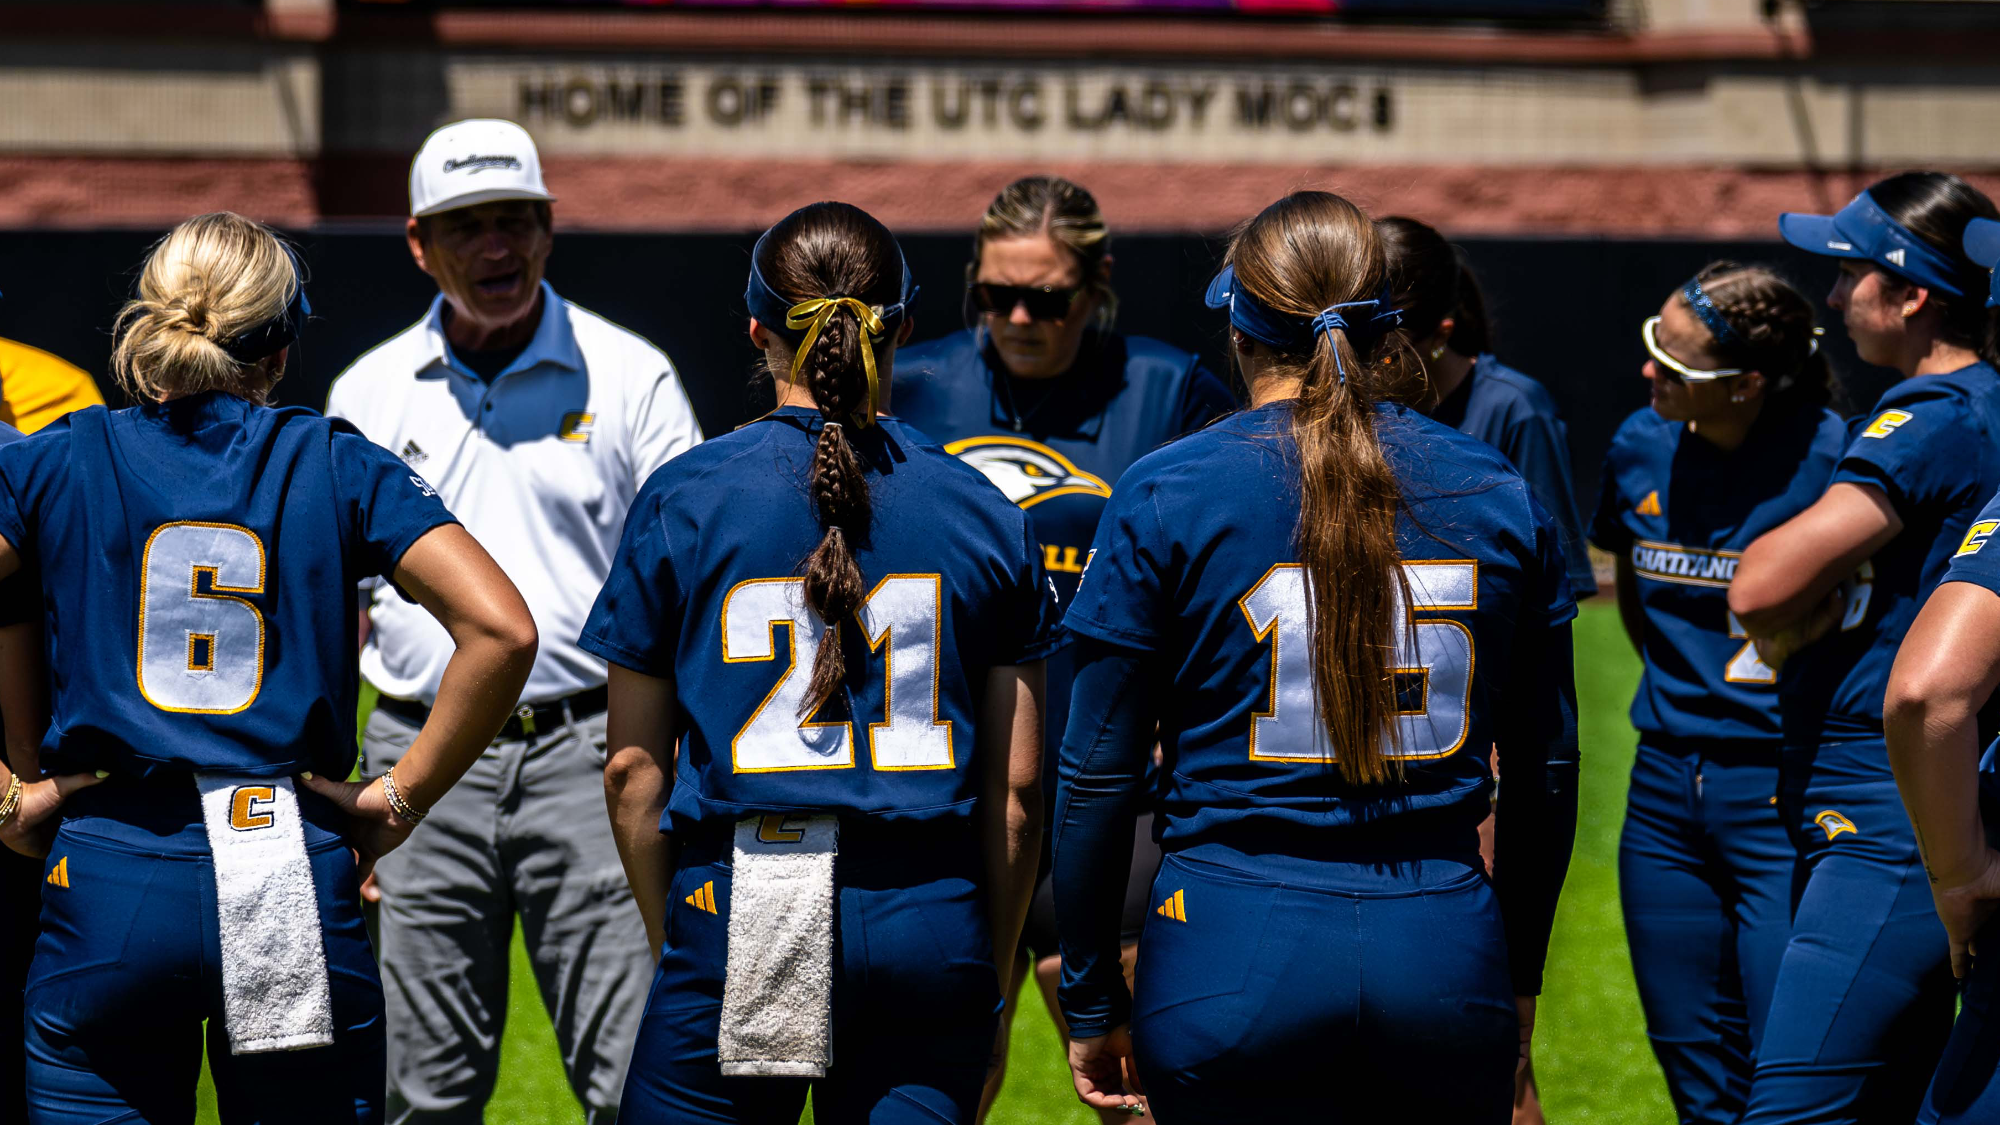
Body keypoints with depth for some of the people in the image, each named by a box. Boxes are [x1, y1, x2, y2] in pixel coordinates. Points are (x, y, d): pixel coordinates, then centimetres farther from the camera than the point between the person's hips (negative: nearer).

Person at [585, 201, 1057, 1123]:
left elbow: (634, 771, 4)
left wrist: (671, 938, 15)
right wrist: (990, 979, 17)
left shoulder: (682, 502, 1)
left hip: (741, 913, -2)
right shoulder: (983, 514, 6)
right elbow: (1016, 787, 7)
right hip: (931, 932, 2)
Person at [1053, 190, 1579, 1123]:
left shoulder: (1164, 497, -4)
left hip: (1233, 959, -2)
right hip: (1444, 957, 3)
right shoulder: (1499, 497, 5)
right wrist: (1519, 977, 24)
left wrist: (1091, 1001, 8)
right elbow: (1545, 771, 12)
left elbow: (1099, 775, -2)